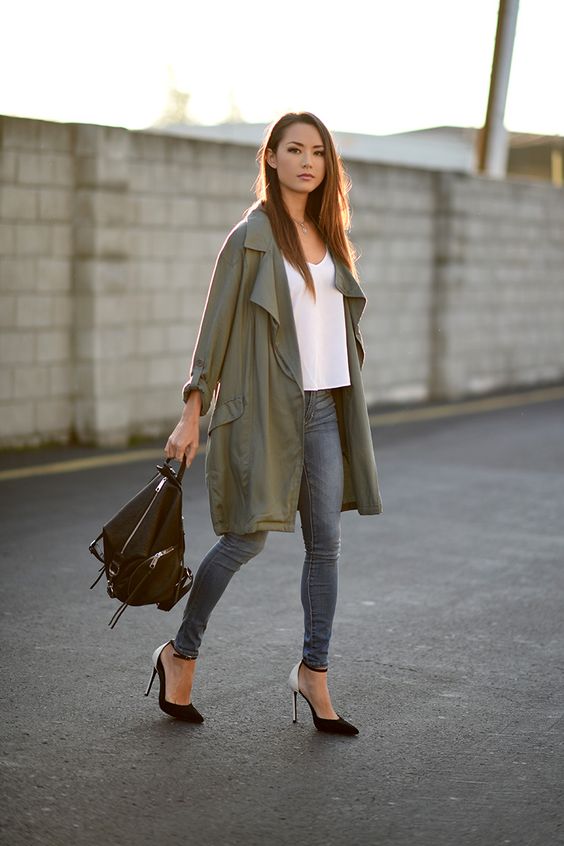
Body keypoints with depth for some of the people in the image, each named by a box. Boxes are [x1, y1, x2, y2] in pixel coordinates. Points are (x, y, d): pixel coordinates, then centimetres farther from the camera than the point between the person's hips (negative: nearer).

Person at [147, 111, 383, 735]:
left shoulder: (328, 235, 13)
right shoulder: (251, 236, -6)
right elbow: (217, 326, -6)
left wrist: (348, 400, 17)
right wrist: (192, 415, -9)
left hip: (324, 407, 6)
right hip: (265, 408, -6)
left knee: (325, 542, 4)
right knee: (248, 537, -2)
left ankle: (313, 672, 15)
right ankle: (181, 653, 18)